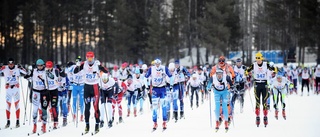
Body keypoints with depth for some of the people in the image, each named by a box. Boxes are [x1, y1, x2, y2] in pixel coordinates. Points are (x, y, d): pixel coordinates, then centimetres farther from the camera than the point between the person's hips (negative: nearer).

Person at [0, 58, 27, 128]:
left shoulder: (17, 68, -6)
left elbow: (25, 72, -12)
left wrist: (20, 68, -28)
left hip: (16, 88, -1)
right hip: (8, 89, 1)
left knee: (17, 104, 0)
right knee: (8, 105, 3)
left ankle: (17, 121, 5)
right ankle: (8, 121, 9)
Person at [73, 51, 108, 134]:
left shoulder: (97, 64, -11)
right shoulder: (84, 64, -4)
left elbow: (106, 71, -19)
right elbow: (75, 72, -3)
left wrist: (100, 67, -36)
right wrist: (77, 66, -23)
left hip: (95, 86, -2)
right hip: (87, 86, 3)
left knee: (96, 106, -6)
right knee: (87, 107, 4)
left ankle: (97, 124, 1)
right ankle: (87, 125, 10)